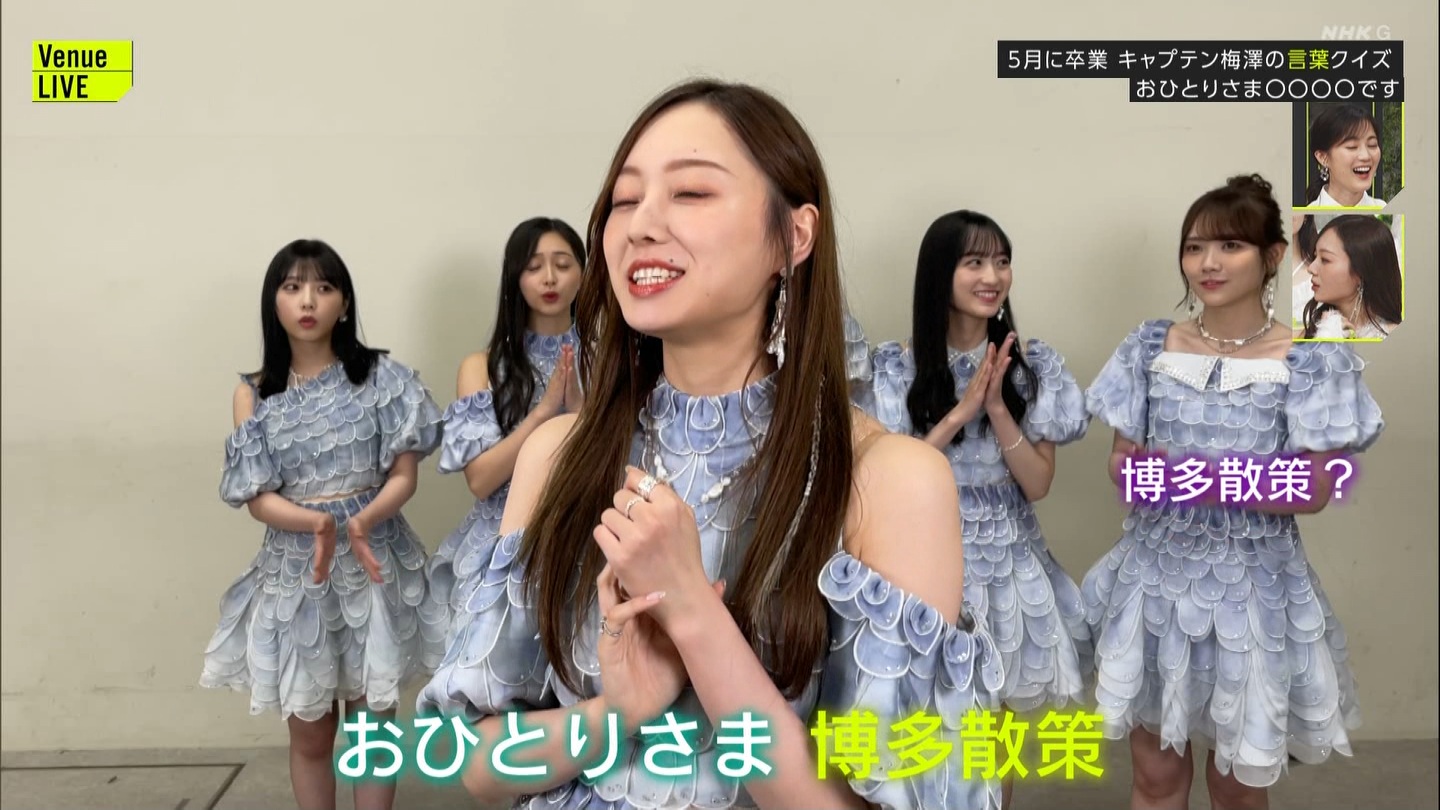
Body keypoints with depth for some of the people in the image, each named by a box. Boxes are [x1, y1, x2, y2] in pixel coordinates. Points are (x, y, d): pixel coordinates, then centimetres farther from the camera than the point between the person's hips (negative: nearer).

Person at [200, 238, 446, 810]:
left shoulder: (380, 377, -2)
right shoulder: (253, 394, 1)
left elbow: (403, 475, -5)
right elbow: (258, 499, -4)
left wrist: (360, 524, -24)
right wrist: (319, 523, -24)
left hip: (374, 563, -1)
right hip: (295, 571, 1)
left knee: (374, 719, 10)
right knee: (309, 733, 11)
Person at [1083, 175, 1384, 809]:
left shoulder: (1313, 358, -7)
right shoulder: (1151, 346, 1)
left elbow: (1315, 490, -10)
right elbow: (1121, 462, 4)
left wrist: (1208, 480, -21)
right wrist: (1136, 473, -19)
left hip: (1252, 586, -2)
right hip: (1158, 576, 2)